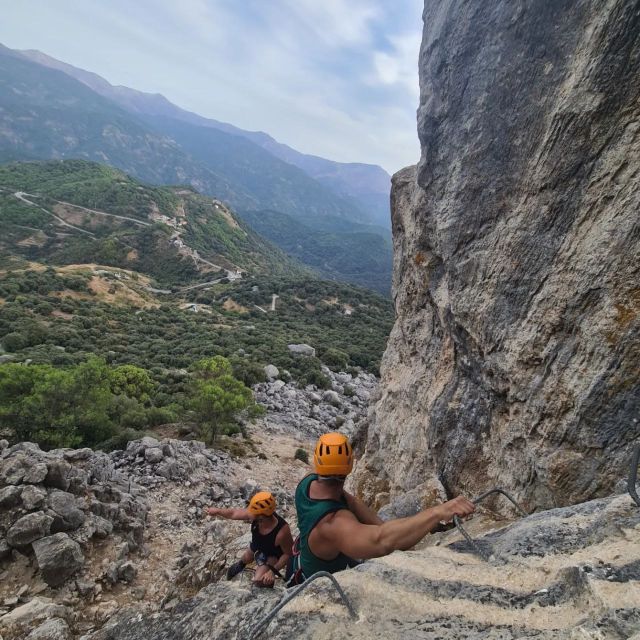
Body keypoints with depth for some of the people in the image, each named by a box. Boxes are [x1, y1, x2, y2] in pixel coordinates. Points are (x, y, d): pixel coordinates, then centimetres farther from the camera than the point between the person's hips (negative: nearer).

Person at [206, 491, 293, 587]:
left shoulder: (282, 531, -47)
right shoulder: (254, 515, -34)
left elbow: (288, 554, -29)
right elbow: (233, 513, -14)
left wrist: (273, 571, -33)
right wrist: (217, 511, -1)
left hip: (271, 556, -5)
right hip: (256, 547, 5)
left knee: (259, 581, -20)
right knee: (245, 558, 32)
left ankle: (269, 580, 15)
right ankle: (240, 564, 68)